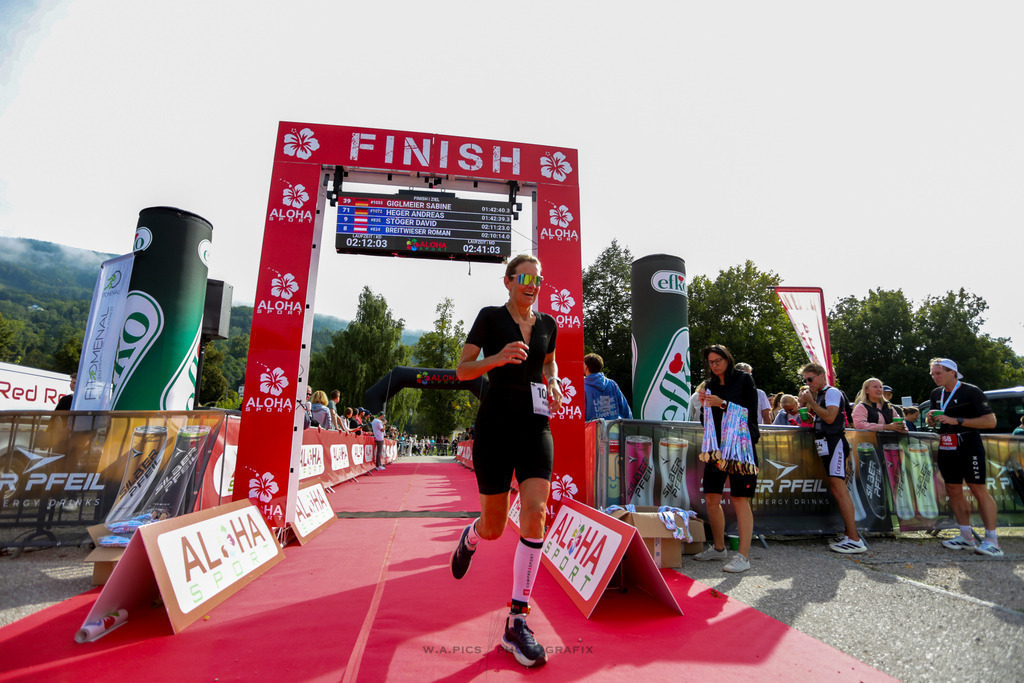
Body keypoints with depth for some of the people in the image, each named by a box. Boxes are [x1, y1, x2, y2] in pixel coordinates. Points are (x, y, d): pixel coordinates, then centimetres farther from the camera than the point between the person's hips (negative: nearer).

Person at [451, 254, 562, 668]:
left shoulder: (547, 324, 10)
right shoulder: (490, 317, -2)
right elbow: (462, 370, -4)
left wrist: (553, 383, 6)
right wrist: (497, 359, -23)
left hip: (535, 426, 3)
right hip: (495, 424, -3)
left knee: (536, 513, -13)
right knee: (494, 527, 5)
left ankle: (517, 622, 1)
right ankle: (470, 538, 45)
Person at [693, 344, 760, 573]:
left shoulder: (744, 379, 0)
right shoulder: (710, 384, 14)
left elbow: (752, 411, -9)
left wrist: (723, 404, -19)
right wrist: (705, 404, -2)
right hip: (717, 446, 6)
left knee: (740, 500, -6)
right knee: (712, 498, 8)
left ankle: (743, 556, 1)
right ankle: (719, 548, 23)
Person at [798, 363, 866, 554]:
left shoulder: (832, 392, -8)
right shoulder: (820, 395, 19)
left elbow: (829, 417, -21)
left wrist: (811, 402, -14)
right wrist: (806, 405, 9)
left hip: (834, 443, -10)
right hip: (827, 445, 10)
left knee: (838, 487, -14)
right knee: (836, 489, 10)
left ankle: (855, 540, -13)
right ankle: (850, 534, 15)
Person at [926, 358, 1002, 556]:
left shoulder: (971, 391, -8)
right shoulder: (936, 393, 13)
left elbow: (990, 421, -14)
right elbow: (933, 422, 23)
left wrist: (956, 420, -21)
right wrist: (930, 419, 0)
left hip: (969, 446, -7)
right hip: (946, 448, 7)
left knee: (979, 489, -7)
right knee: (953, 490, 7)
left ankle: (992, 540, -1)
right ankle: (966, 536, 14)